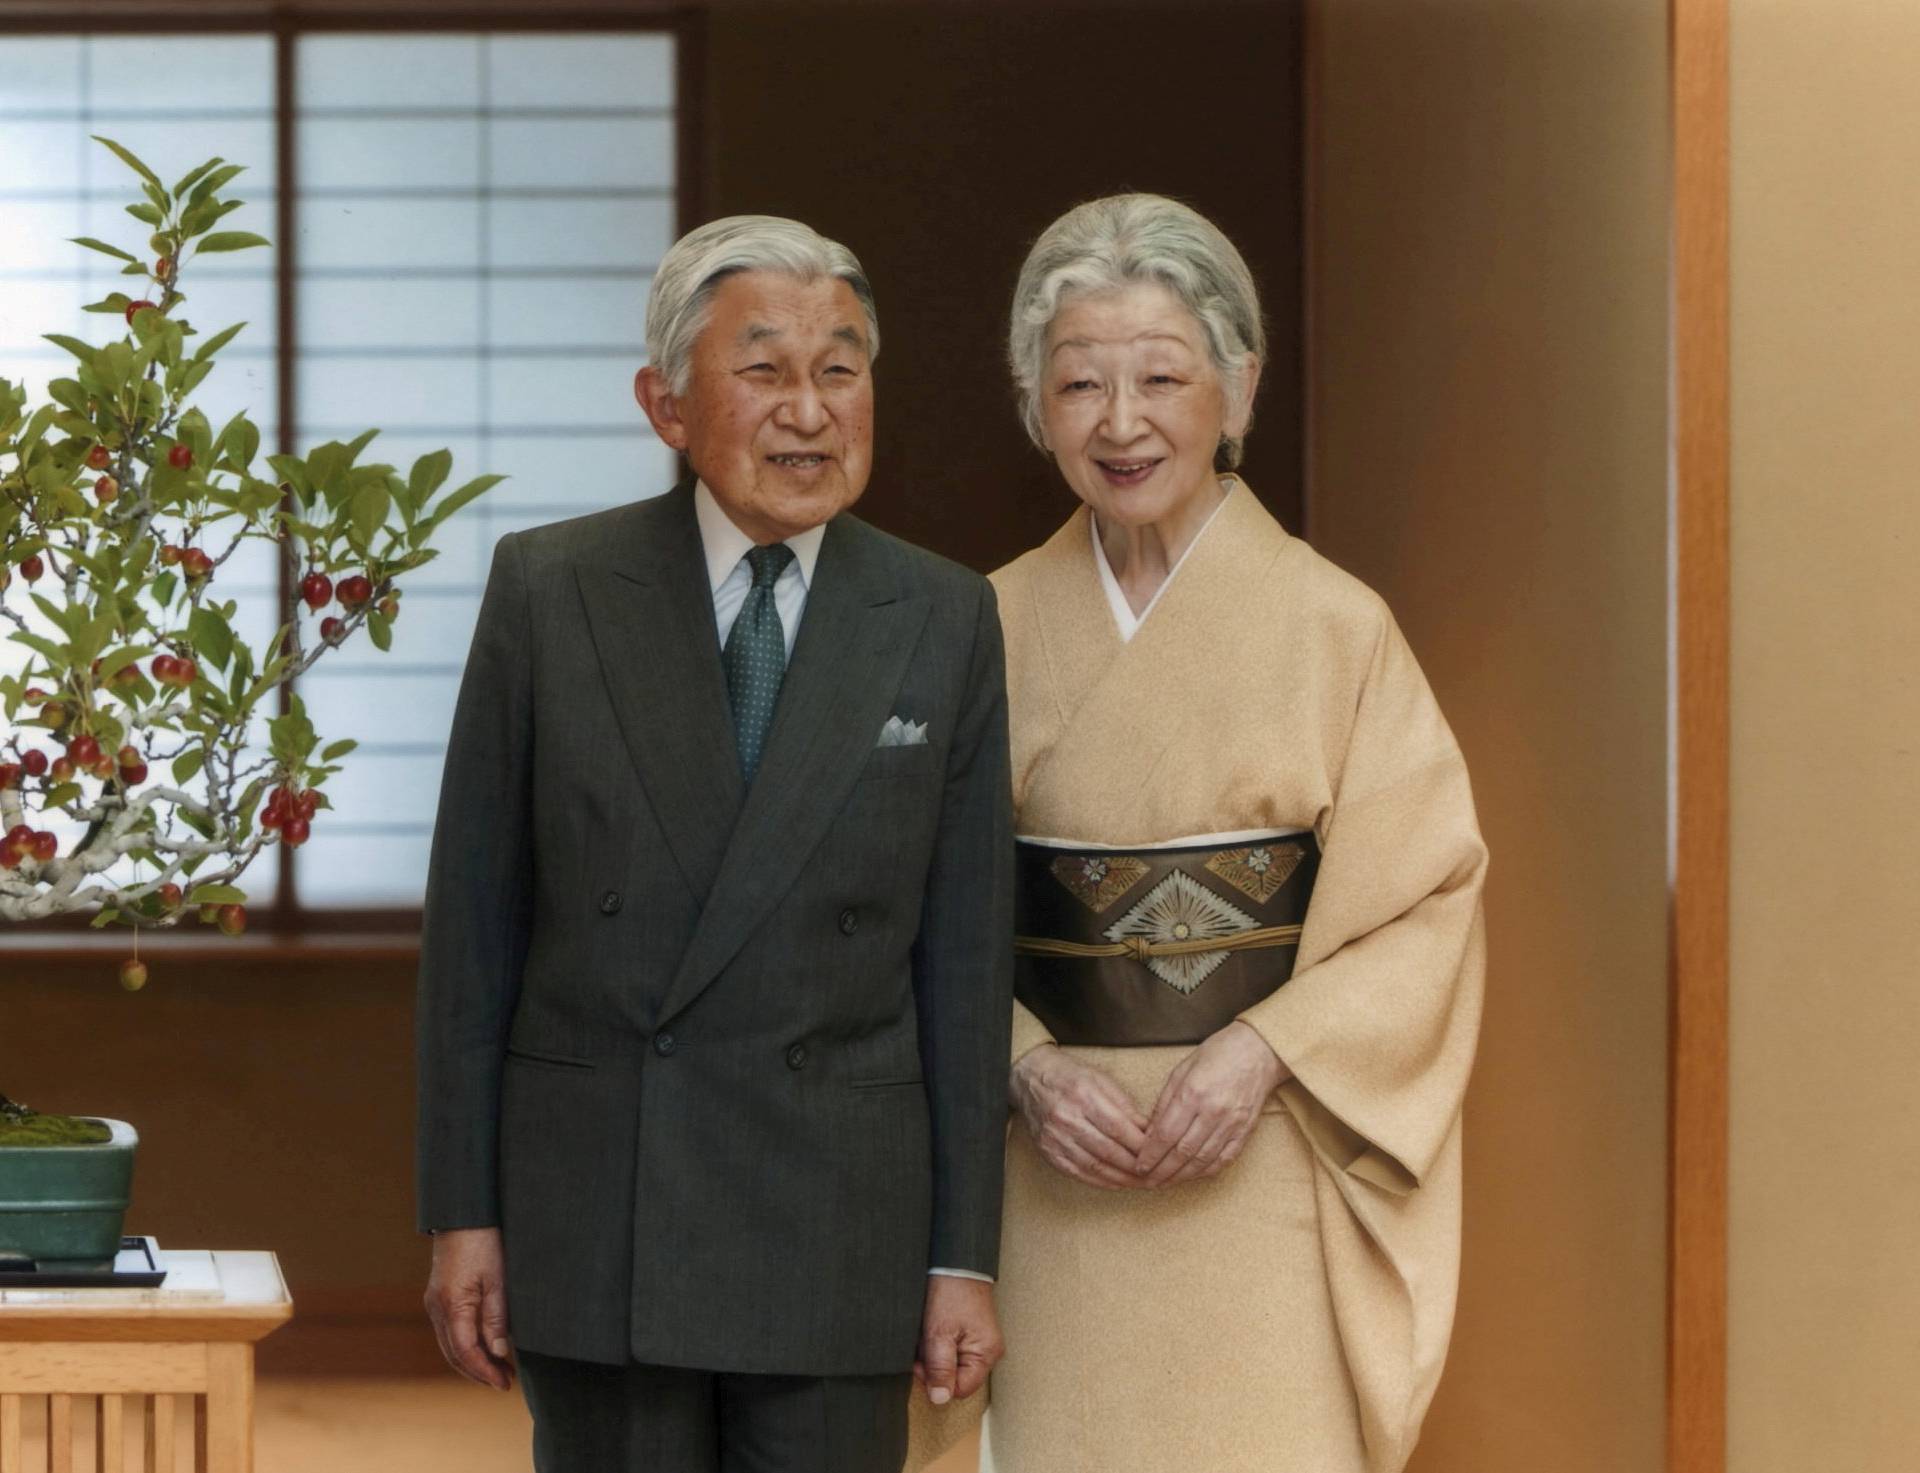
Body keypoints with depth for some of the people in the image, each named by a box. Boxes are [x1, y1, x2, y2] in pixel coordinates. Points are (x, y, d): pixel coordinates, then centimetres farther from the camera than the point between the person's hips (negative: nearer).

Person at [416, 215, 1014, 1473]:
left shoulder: (944, 624, 2)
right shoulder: (547, 591, 0)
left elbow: (966, 958, 3)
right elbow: (475, 917, 2)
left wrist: (965, 1258, 1)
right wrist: (462, 1213, 0)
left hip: (838, 1226, 0)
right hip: (591, 1215, 0)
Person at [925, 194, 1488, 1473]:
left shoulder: (1332, 626, -3)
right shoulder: (998, 630, 5)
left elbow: (1430, 898, -4)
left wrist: (1266, 1050, -16)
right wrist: (1029, 1069, -9)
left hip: (1264, 1163, -2)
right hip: (1065, 1171, 2)